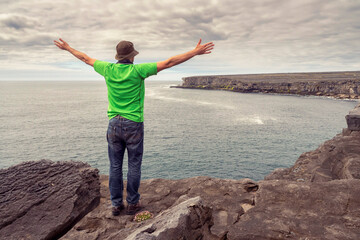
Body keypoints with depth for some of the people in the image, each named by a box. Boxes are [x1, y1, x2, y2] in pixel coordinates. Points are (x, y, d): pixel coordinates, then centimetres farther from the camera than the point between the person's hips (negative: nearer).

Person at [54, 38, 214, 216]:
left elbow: (85, 58, 17)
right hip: (133, 124, -3)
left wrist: (67, 48, 35)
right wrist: (195, 52, -9)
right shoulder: (138, 70, -10)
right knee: (134, 166, 8)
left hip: (114, 123, 4)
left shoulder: (108, 69, 1)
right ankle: (132, 204, 17)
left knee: (115, 166, 11)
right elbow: (169, 62, -12)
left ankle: (116, 204, 19)